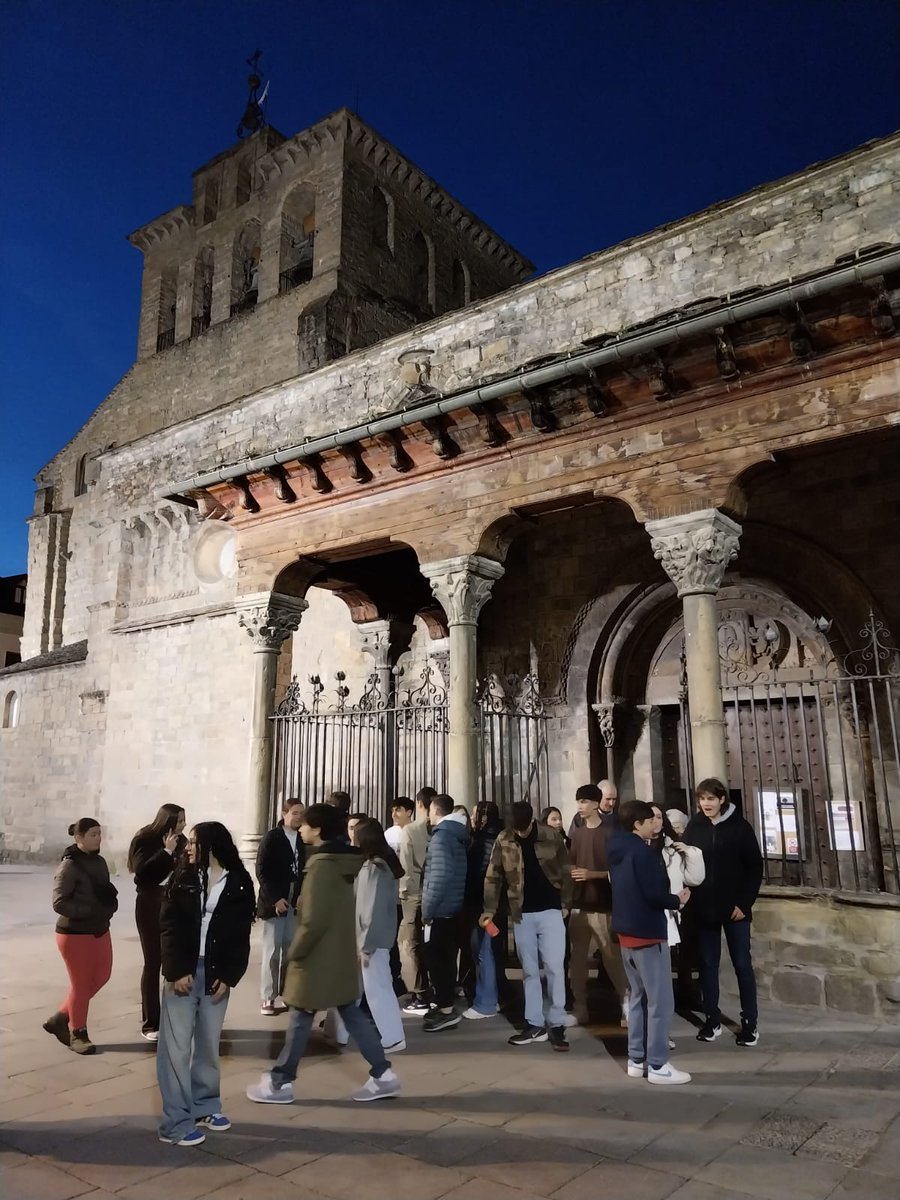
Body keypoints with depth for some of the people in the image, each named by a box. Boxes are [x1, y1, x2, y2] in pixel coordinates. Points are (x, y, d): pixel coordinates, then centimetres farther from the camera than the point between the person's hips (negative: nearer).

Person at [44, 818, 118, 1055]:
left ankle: (61, 1018, 29)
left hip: (99, 930, 8)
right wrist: (91, 911, -24)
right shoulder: (69, 865, -16)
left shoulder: (99, 861, 5)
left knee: (101, 976, 13)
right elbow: (59, 903, -21)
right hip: (75, 933, -8)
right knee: (81, 984, 3)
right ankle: (77, 1034, 22)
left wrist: (109, 905, -5)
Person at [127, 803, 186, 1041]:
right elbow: (142, 872, -20)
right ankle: (150, 1024, 11)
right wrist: (166, 851, -22)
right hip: (151, 906, -4)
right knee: (153, 963, 1)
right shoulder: (144, 840, -8)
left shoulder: (180, 841, 6)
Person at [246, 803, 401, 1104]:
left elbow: (314, 920, -23)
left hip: (319, 957, -8)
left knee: (300, 1019, 6)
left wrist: (294, 952, -10)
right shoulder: (343, 861, 6)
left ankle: (279, 1083, 21)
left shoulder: (321, 865, -21)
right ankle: (382, 1075, 14)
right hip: (341, 954, 8)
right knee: (353, 1014, 13)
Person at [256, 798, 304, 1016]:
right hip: (274, 902, -4)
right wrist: (275, 898, -15)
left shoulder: (302, 839, 6)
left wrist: (302, 896, -4)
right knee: (272, 951, -1)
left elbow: (304, 869, 9)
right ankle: (267, 999, 7)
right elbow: (261, 871, -10)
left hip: (294, 902, 4)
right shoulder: (272, 837, -8)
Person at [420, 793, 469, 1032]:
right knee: (446, 958, 15)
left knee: (436, 959, -1)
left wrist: (427, 909, -15)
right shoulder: (458, 836, 11)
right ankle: (445, 1004, 23)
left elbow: (440, 876, -23)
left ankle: (446, 1009, 1)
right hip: (454, 908, 9)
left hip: (440, 909, -9)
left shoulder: (441, 836, -15)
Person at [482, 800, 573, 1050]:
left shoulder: (551, 837, -7)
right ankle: (534, 1025, 18)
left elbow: (565, 871, 1)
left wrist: (565, 904, -2)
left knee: (554, 968, -2)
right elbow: (493, 877, 0)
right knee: (529, 971, 9)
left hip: (550, 911, -2)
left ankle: (557, 1025, 8)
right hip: (521, 914, 2)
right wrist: (489, 910, -5)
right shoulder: (503, 840, -5)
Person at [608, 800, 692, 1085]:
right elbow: (655, 894, -22)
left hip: (626, 931, 9)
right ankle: (657, 1065, 4)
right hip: (647, 933, -9)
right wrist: (677, 900, -3)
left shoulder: (617, 850, 9)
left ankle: (637, 1060, 21)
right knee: (660, 1001, 0)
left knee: (638, 997, 16)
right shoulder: (643, 851, -18)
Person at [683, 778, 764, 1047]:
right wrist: (689, 898, -7)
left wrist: (745, 902, -9)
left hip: (734, 907, -2)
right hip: (703, 908, 2)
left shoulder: (740, 827, -5)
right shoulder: (693, 827, 0)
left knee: (742, 964, 5)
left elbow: (755, 867, -4)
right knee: (707, 964, 8)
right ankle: (712, 1020, 19)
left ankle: (750, 1021, 17)